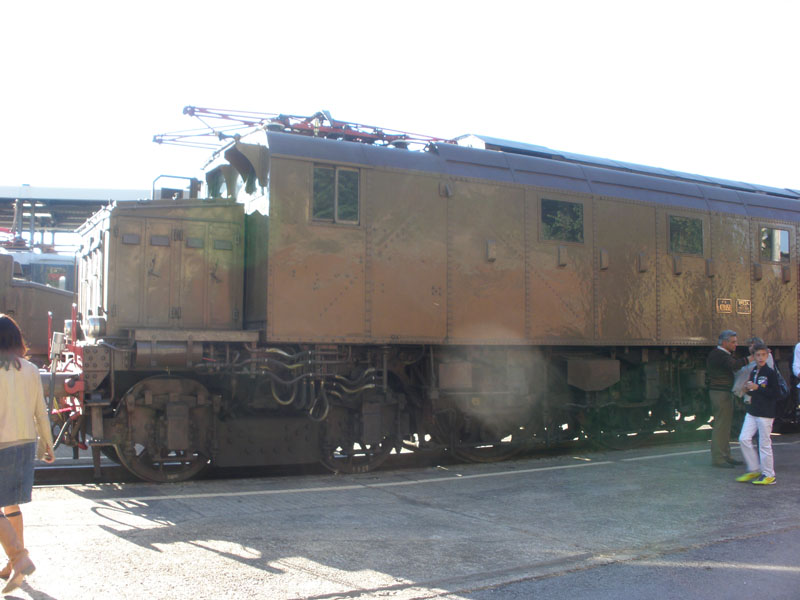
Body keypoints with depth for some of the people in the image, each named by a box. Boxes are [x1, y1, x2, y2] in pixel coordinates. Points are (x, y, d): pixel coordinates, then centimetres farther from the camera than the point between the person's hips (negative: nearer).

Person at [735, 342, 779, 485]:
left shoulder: (770, 373, -10)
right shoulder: (753, 372, 11)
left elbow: (776, 394, -16)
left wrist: (757, 388, -18)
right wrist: (749, 389, 2)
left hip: (766, 413, -7)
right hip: (752, 411, 7)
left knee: (764, 443, -1)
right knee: (744, 439, 3)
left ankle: (769, 475, 10)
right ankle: (754, 470, 16)